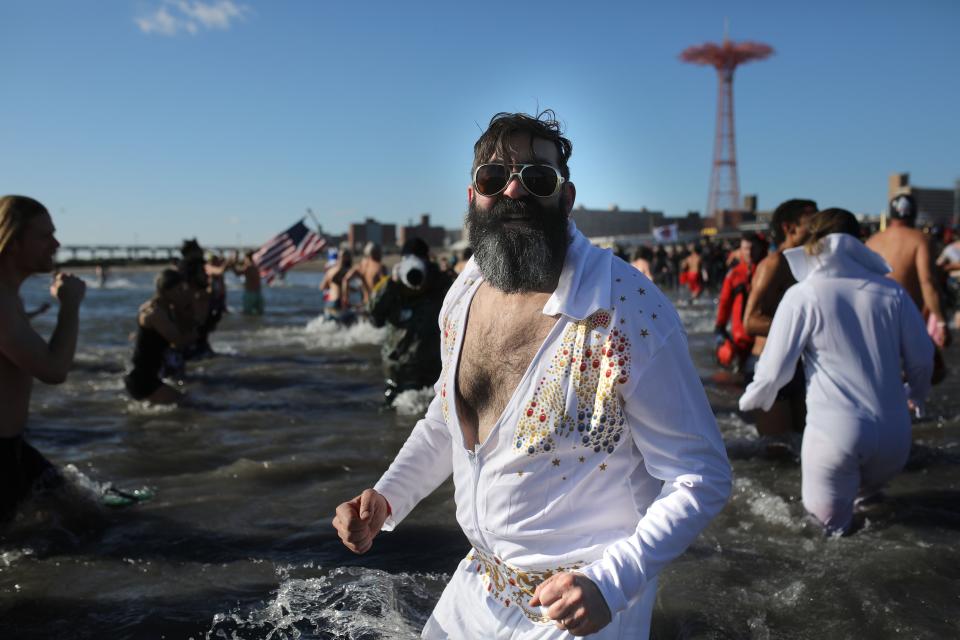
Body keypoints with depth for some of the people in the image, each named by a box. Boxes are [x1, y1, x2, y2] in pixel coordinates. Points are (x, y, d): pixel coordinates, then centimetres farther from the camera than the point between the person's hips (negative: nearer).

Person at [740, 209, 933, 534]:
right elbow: (922, 358, 7)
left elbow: (774, 369, -6)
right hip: (893, 434, 3)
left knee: (830, 517, 18)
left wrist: (751, 399, 14)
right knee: (868, 485, 32)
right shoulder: (893, 292, 0)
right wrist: (916, 394, 28)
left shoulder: (802, 296, -8)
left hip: (834, 433, -3)